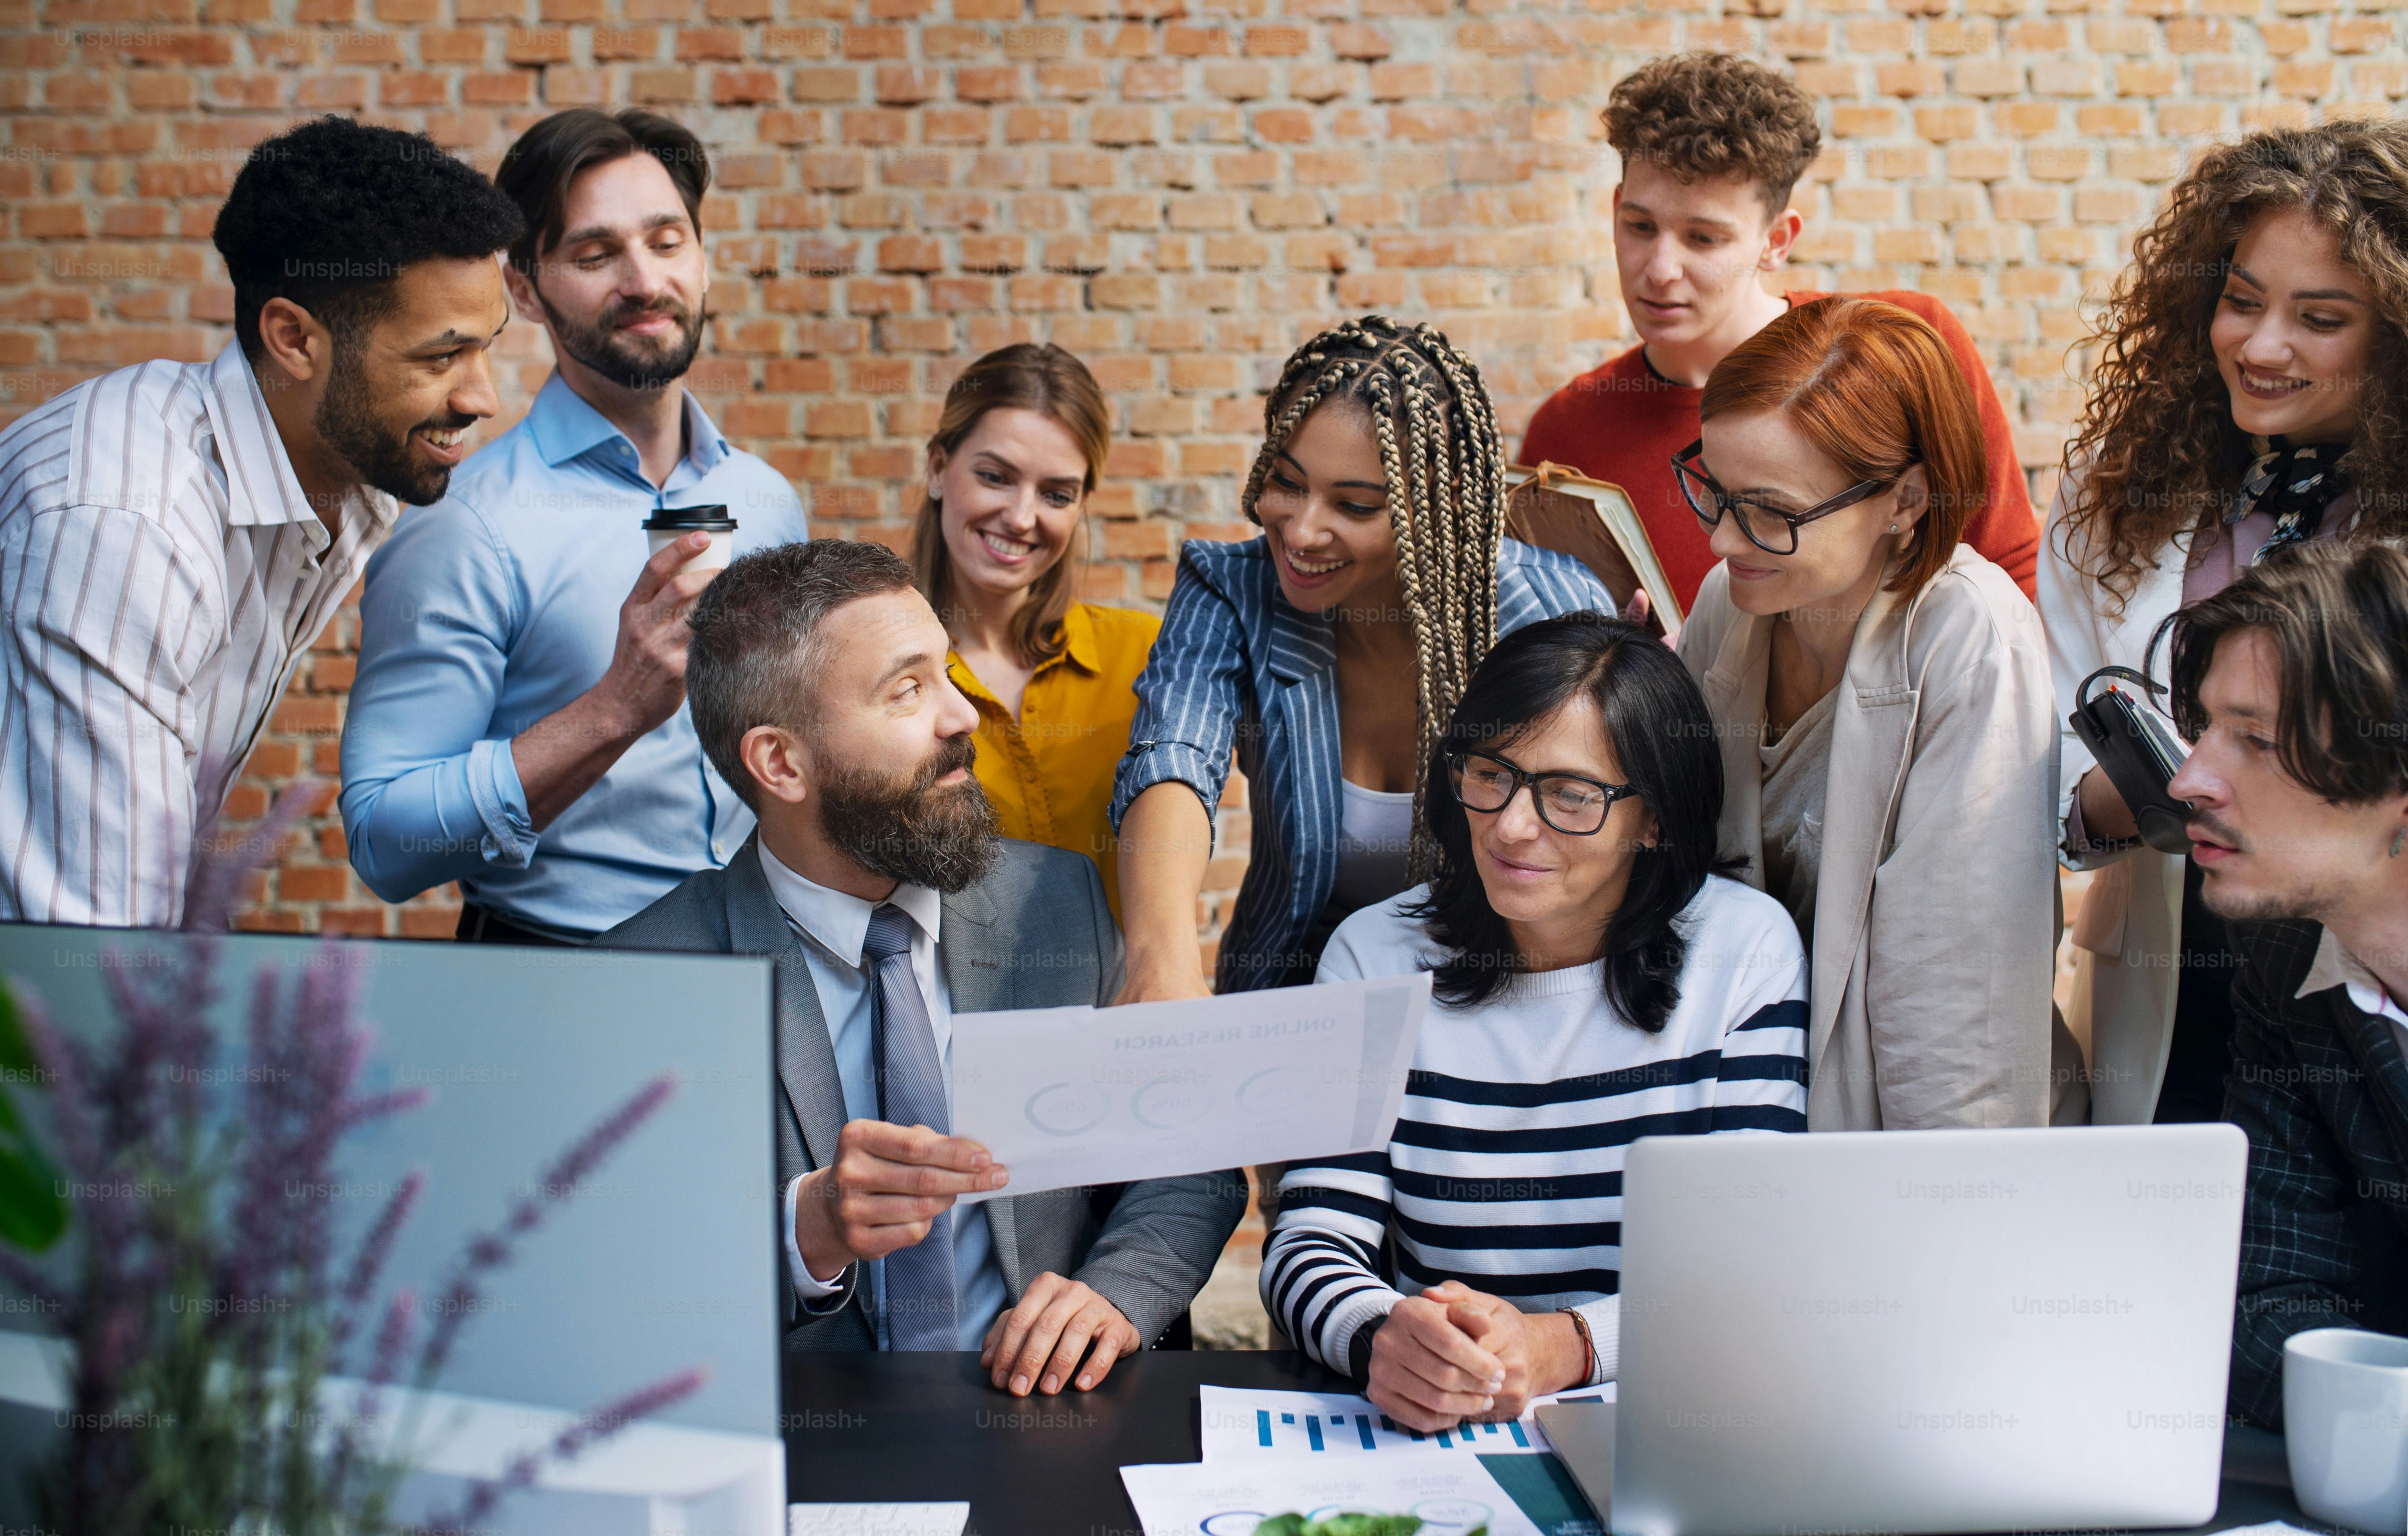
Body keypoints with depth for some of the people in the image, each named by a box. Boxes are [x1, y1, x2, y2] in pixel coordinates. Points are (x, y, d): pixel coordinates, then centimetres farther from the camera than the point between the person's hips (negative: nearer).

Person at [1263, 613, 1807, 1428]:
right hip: (1421, 1426, 1)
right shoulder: (1378, 956, 3)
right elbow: (1311, 1245, -3)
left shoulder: (1745, 946, 0)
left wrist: (1561, 1348, -24)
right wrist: (1382, 1339, -27)